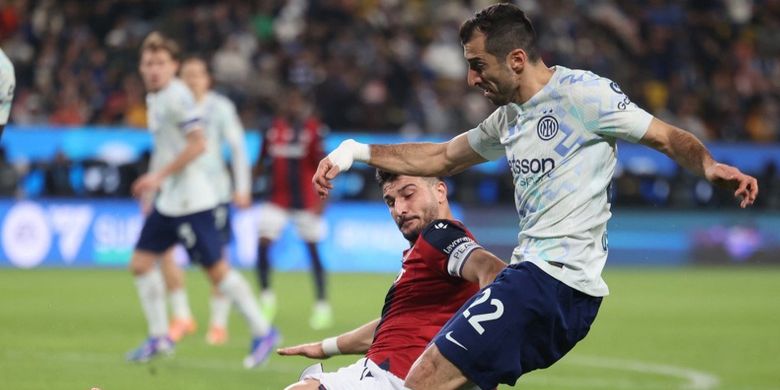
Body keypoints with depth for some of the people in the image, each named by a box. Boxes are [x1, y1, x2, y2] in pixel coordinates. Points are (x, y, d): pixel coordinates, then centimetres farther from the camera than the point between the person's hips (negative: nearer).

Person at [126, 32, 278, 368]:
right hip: (168, 200, 9)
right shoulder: (154, 98, 13)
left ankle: (262, 332, 2)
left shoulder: (177, 97, -15)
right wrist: (153, 183, 19)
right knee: (141, 262, 6)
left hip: (191, 200, -9)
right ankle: (159, 337, 14)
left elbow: (197, 143, -22)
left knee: (216, 269, -7)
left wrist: (160, 175, -20)